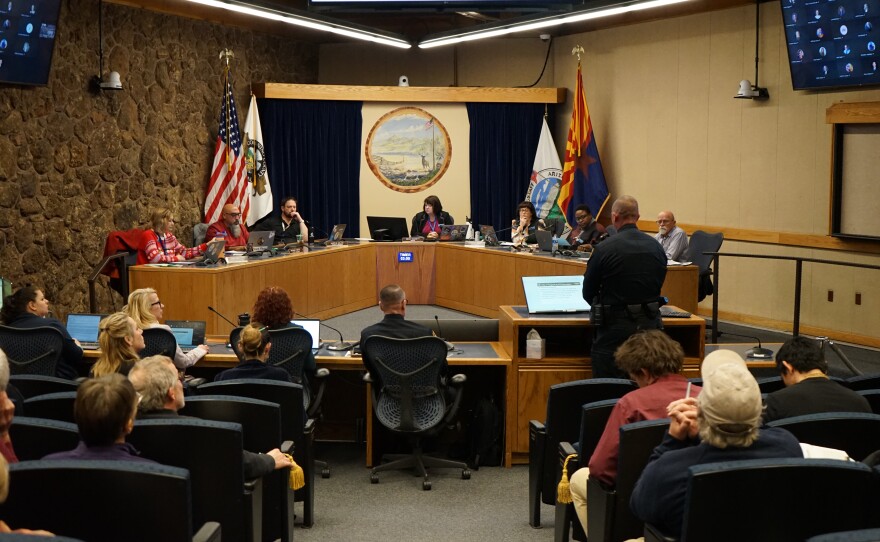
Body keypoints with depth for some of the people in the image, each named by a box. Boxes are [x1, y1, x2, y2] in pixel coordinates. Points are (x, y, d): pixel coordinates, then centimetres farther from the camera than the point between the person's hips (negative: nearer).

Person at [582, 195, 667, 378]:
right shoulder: (656, 247, 3)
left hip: (615, 328, -5)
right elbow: (658, 286, 12)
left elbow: (588, 293, -1)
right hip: (650, 324, 5)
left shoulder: (604, 248, -12)